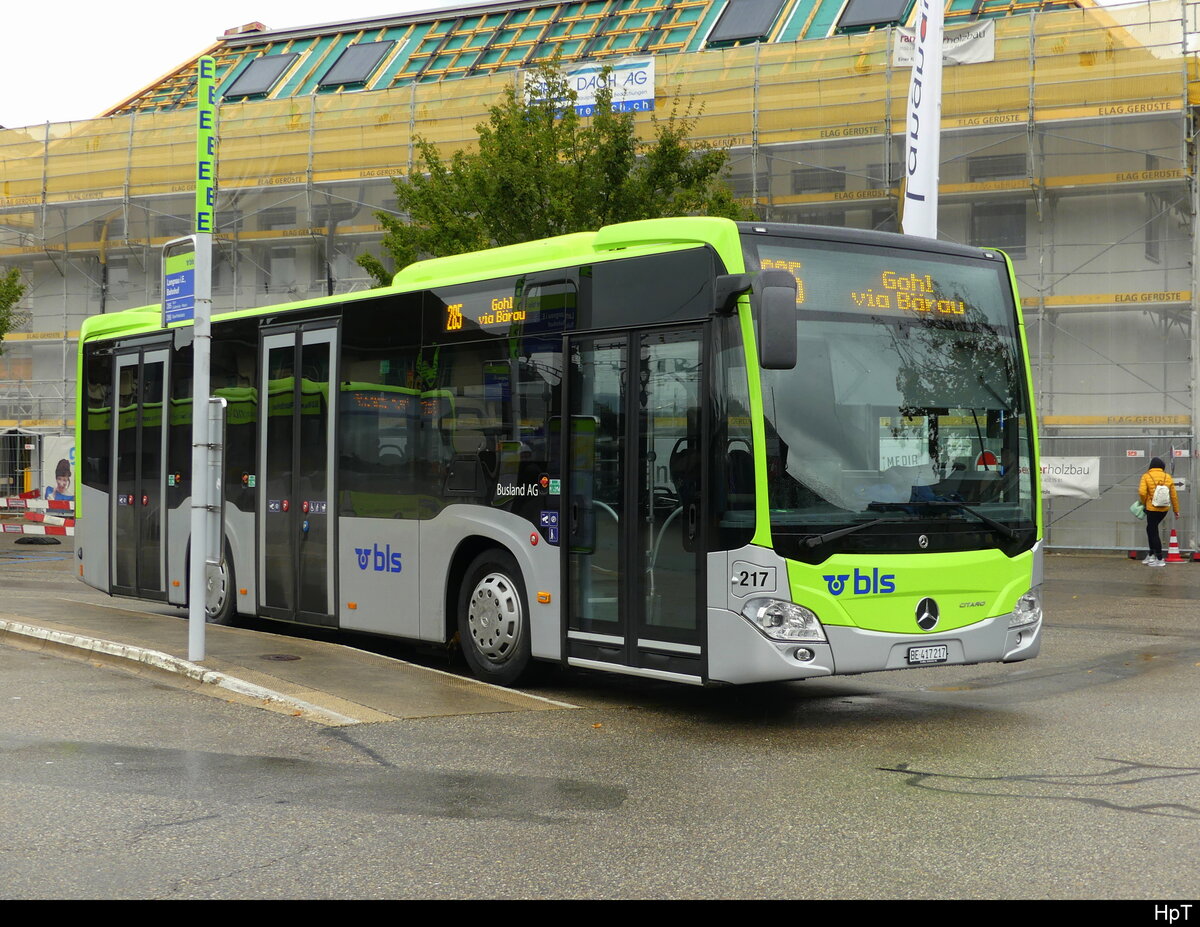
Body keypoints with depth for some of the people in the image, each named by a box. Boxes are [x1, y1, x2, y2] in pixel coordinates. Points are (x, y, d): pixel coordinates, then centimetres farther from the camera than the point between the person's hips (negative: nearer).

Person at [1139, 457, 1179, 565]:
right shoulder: (1167, 477, 4)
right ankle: (1152, 555, 24)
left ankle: (1160, 559, 1)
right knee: (1150, 528, 22)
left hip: (1152, 508, -5)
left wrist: (1144, 503, 3)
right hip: (1164, 509, 5)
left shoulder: (1146, 476, -7)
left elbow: (1142, 492, -17)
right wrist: (1176, 510, 15)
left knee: (1153, 532, 2)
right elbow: (1174, 495, 6)